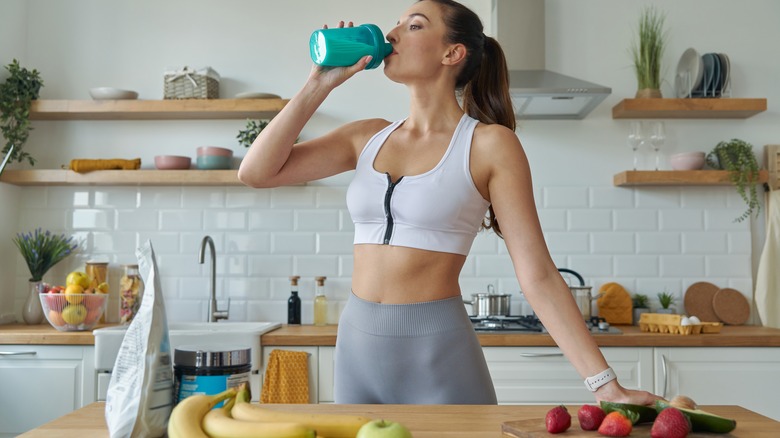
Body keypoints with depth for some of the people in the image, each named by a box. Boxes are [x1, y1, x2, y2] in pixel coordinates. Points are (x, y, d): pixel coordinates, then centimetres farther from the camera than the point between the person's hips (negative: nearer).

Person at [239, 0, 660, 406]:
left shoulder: (489, 143, -7)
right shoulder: (368, 137, 7)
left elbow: (538, 275, -9)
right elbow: (256, 171, 2)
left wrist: (606, 383, -14)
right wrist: (319, 83, -1)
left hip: (438, 355, -5)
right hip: (356, 349, 5)